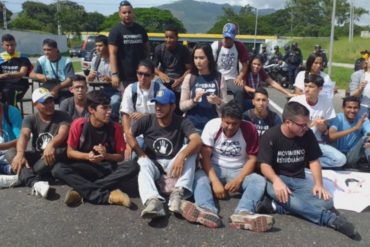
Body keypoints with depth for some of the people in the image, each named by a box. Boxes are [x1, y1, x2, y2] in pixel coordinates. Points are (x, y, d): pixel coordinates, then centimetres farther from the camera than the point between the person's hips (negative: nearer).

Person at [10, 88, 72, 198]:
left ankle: (24, 176, -30)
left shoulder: (63, 116, -7)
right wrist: (20, 153, -42)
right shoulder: (30, 119, 1)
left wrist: (51, 145, -51)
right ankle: (36, 182, -46)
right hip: (37, 156, 3)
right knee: (11, 152, -23)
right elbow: (24, 135, -20)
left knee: (60, 152, -36)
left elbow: (63, 134, -27)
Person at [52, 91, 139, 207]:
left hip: (108, 169, 1)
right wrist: (87, 156, -20)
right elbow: (70, 152, 0)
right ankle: (108, 195, -36)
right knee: (58, 169, -29)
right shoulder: (78, 124, -8)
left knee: (133, 166, -29)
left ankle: (83, 191, -29)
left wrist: (106, 155, -20)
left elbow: (120, 156, 1)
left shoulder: (115, 128, -7)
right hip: (85, 168, 0)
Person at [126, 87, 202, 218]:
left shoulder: (182, 122, -12)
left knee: (189, 150, -27)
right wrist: (141, 155, -15)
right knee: (143, 164, -33)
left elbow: (197, 141, -27)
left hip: (172, 163, 0)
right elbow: (129, 135, -4)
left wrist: (181, 156, -44)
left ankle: (179, 193, -42)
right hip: (152, 162, 1)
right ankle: (153, 201, -59)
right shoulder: (147, 120, -6)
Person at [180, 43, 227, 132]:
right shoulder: (189, 78, 1)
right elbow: (182, 106, 0)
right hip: (192, 126, 0)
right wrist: (194, 100, -17)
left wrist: (218, 101, -16)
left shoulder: (219, 78, 1)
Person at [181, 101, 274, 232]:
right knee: (199, 176, -31)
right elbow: (205, 157, -15)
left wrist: (239, 179, -23)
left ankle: (243, 213, -56)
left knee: (260, 181, -29)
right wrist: (215, 181, -28)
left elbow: (252, 159, -8)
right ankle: (208, 211, -58)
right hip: (215, 169, 0)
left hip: (240, 171, 0)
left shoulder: (249, 129, -11)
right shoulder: (212, 126, -12)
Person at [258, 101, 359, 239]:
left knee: (326, 202, -23)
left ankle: (277, 206, -29)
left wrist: (318, 184, -10)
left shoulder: (308, 134, 0)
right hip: (278, 178, -3)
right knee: (277, 192, -40)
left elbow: (314, 161, 7)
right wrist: (276, 181, -34)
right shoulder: (270, 136, -11)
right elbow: (265, 165, -14)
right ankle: (330, 218, -37)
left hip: (300, 180, 4)